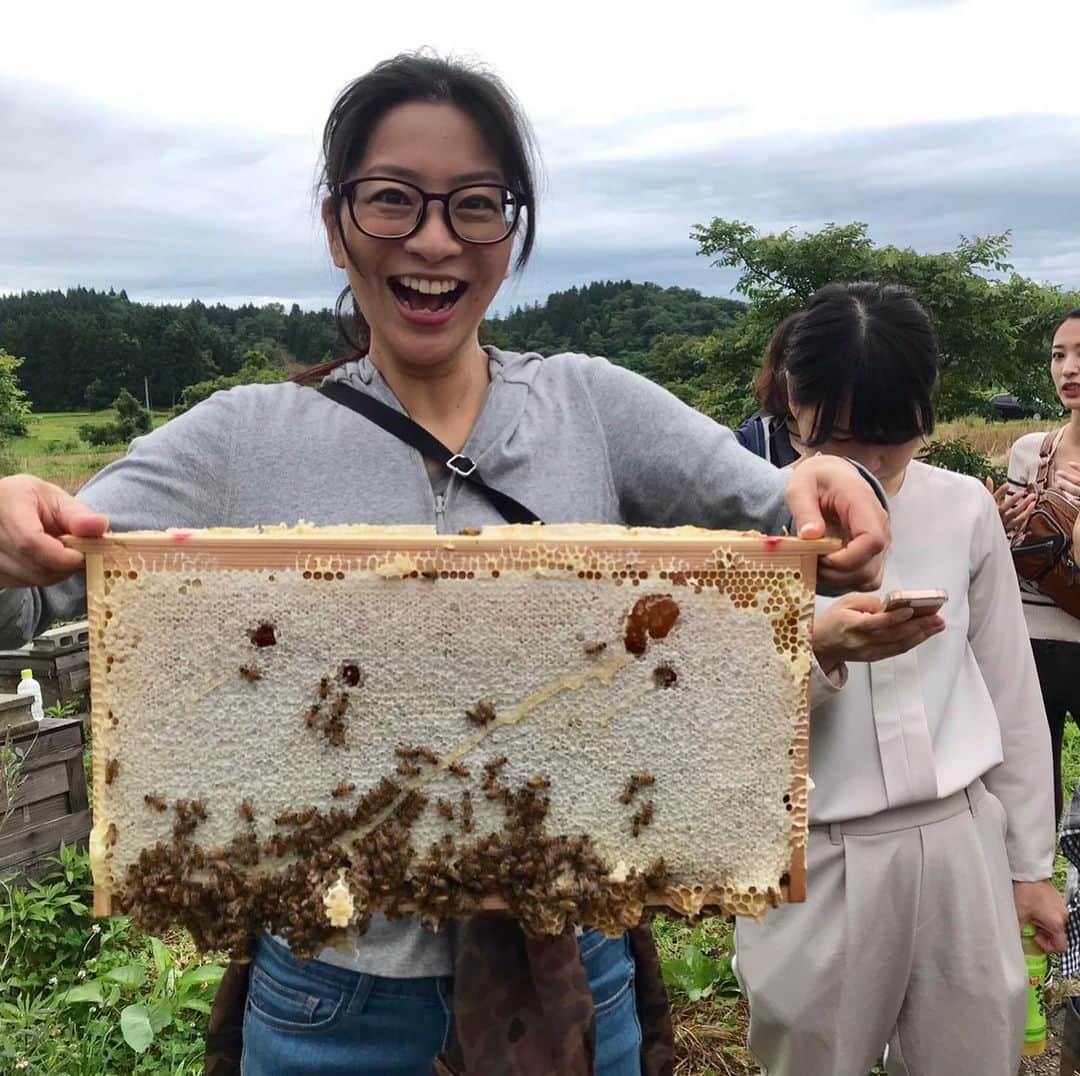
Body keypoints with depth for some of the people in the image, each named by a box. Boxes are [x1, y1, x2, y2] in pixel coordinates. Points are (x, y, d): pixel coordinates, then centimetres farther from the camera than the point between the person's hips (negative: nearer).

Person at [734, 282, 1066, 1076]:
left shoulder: (965, 509, 0)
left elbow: (1010, 691, 8)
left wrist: (1030, 861, 12)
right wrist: (815, 650, -28)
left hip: (960, 847, 3)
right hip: (817, 862, -2)